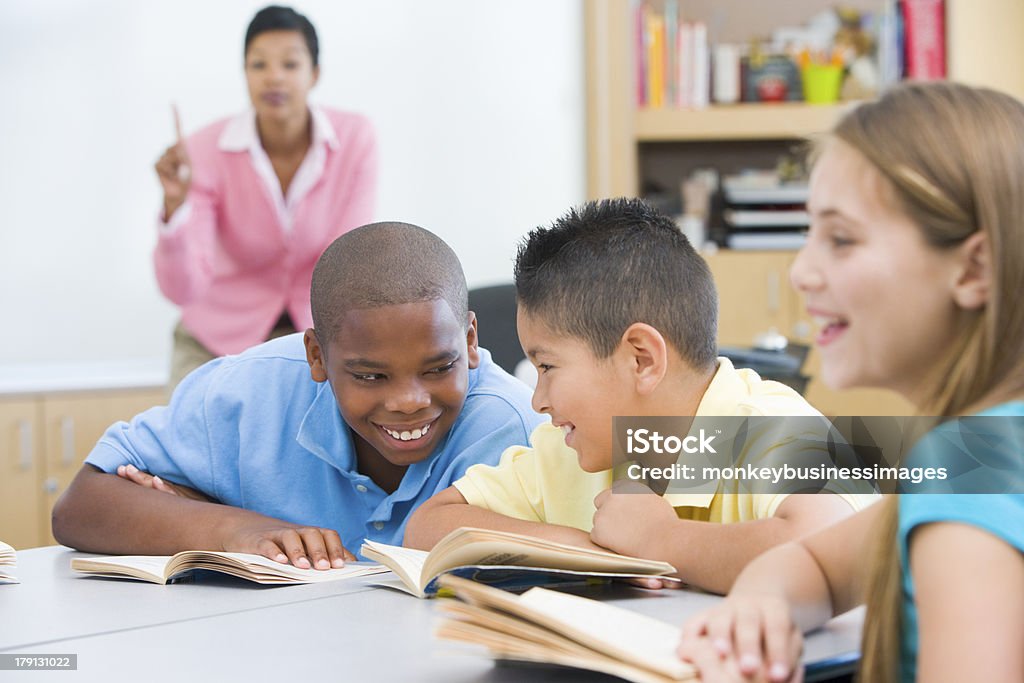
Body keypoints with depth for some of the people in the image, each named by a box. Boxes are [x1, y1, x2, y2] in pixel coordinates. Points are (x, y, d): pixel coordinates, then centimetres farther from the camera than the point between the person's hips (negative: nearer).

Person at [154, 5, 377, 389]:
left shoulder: (354, 139, -16)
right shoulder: (206, 151, -19)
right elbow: (182, 288, -24)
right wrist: (175, 205, -40)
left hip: (315, 330, 1)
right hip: (221, 336, 0)